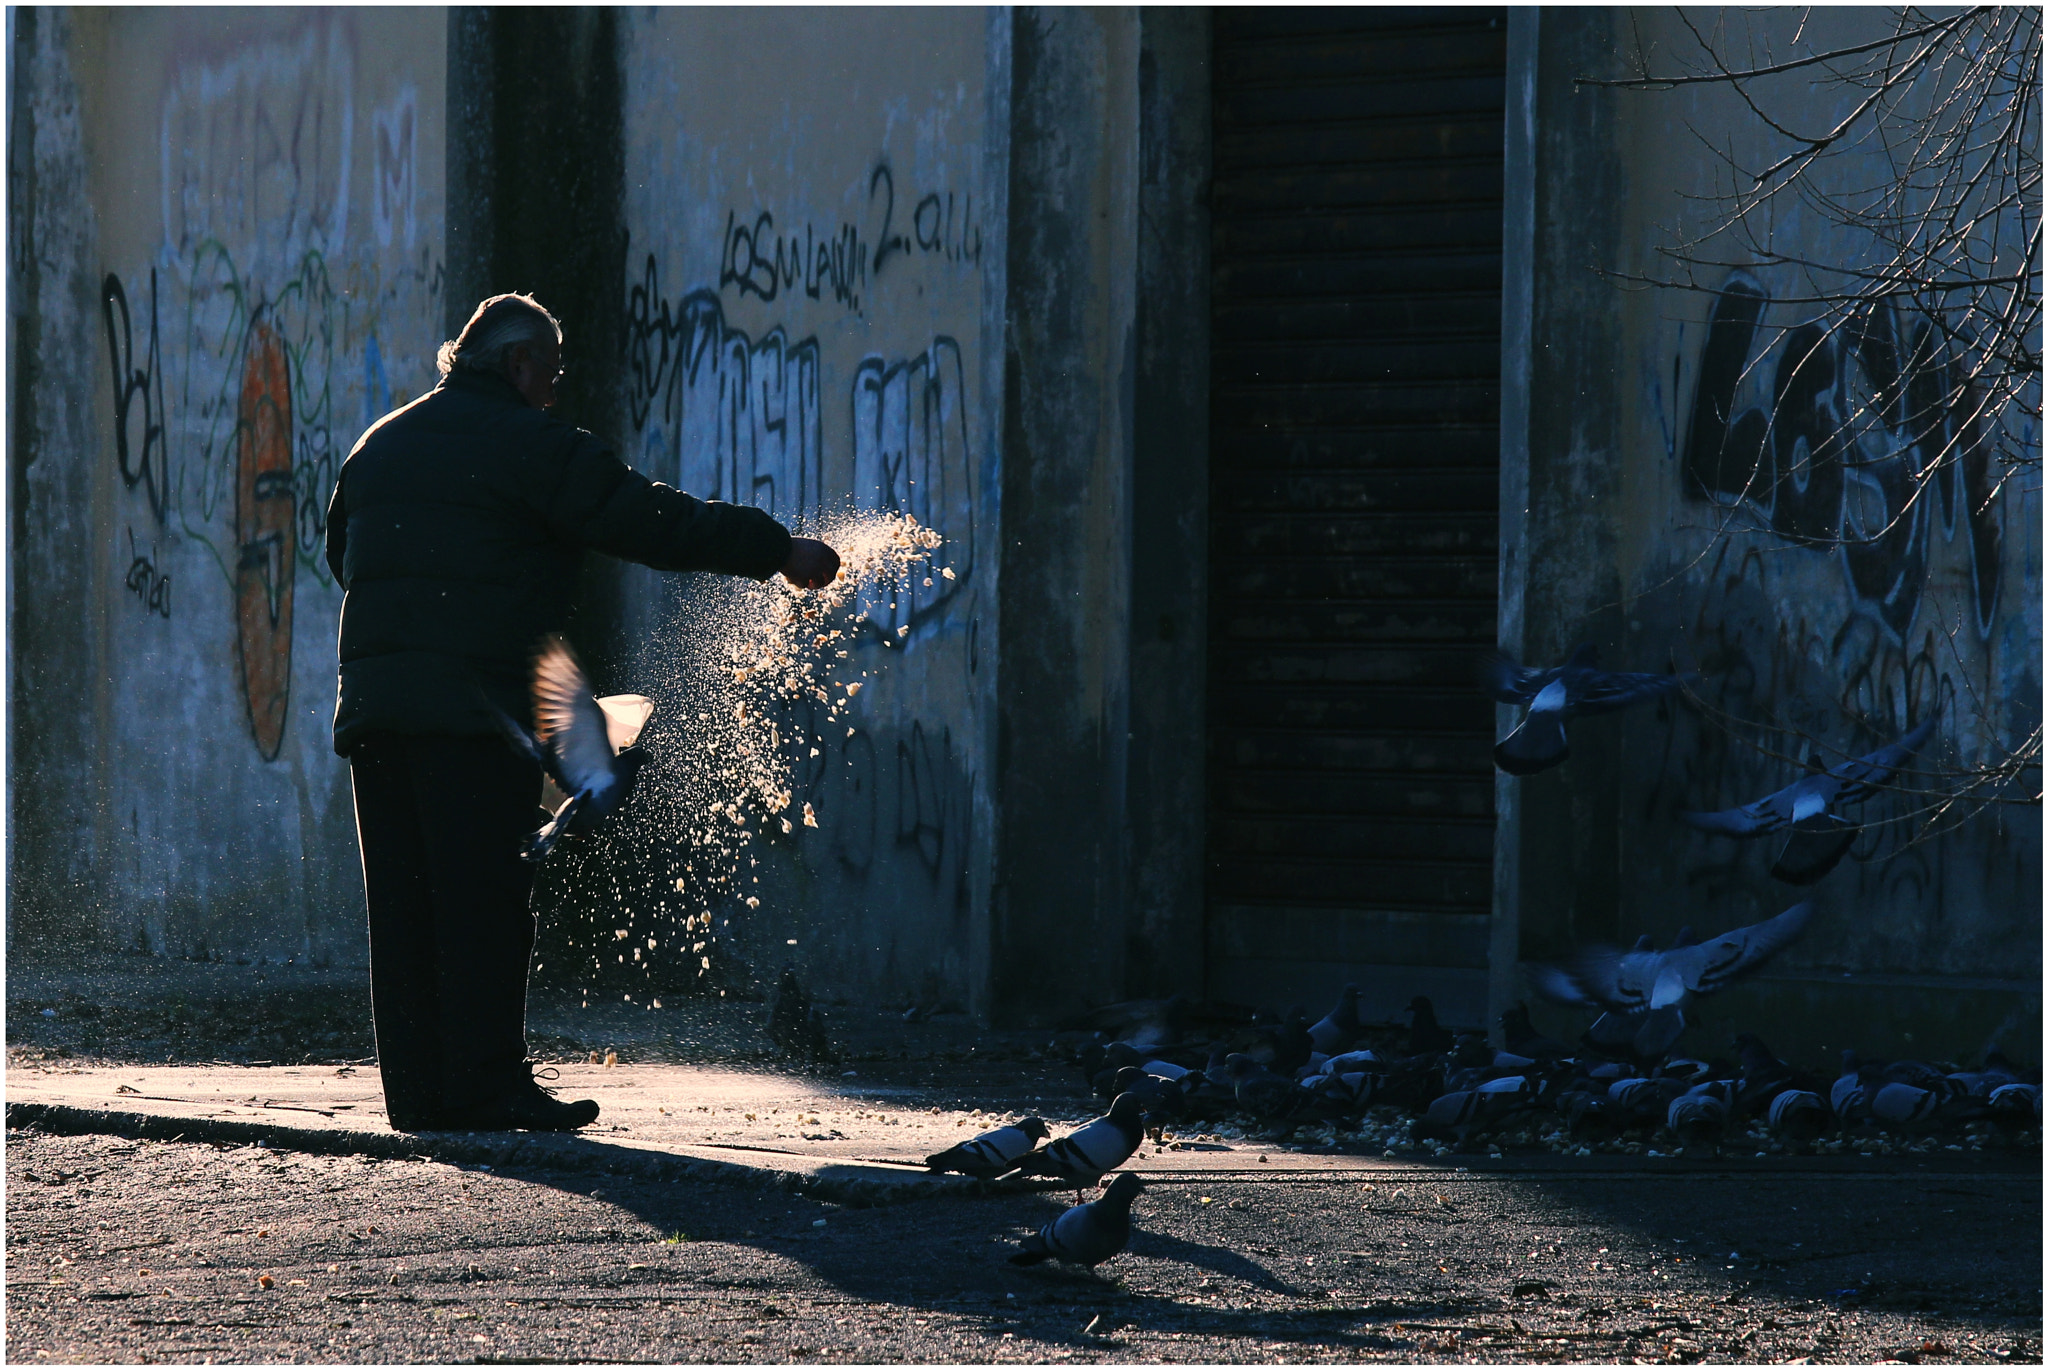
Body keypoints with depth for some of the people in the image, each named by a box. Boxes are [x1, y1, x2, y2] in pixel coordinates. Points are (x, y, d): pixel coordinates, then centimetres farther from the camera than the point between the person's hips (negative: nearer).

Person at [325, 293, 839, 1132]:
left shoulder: (381, 444, 20)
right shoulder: (529, 446, -3)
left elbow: (342, 552, 31)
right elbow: (652, 522, -5)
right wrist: (778, 549, 2)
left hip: (373, 701, 7)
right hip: (474, 707, -7)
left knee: (403, 903, 7)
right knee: (483, 898, -5)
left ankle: (419, 1088, 6)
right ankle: (488, 1085, -7)